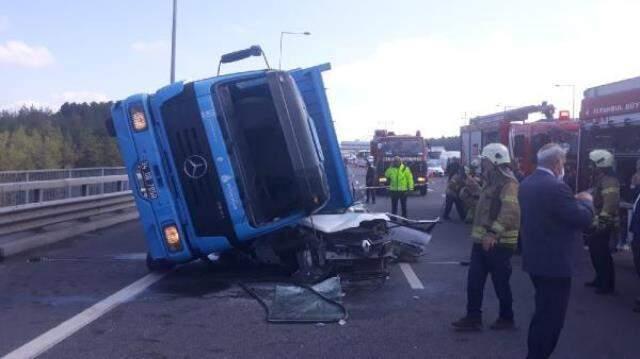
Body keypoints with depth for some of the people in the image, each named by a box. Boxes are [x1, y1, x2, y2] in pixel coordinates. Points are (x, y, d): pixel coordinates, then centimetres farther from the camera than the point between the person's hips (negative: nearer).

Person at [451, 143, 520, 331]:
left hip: (498, 243, -9)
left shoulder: (508, 183, -16)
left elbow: (510, 212, -30)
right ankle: (473, 318, 15)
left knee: (500, 282, 4)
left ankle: (506, 319, 18)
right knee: (474, 281, 9)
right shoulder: (492, 182, 17)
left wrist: (493, 234, -34)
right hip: (482, 241, 10)